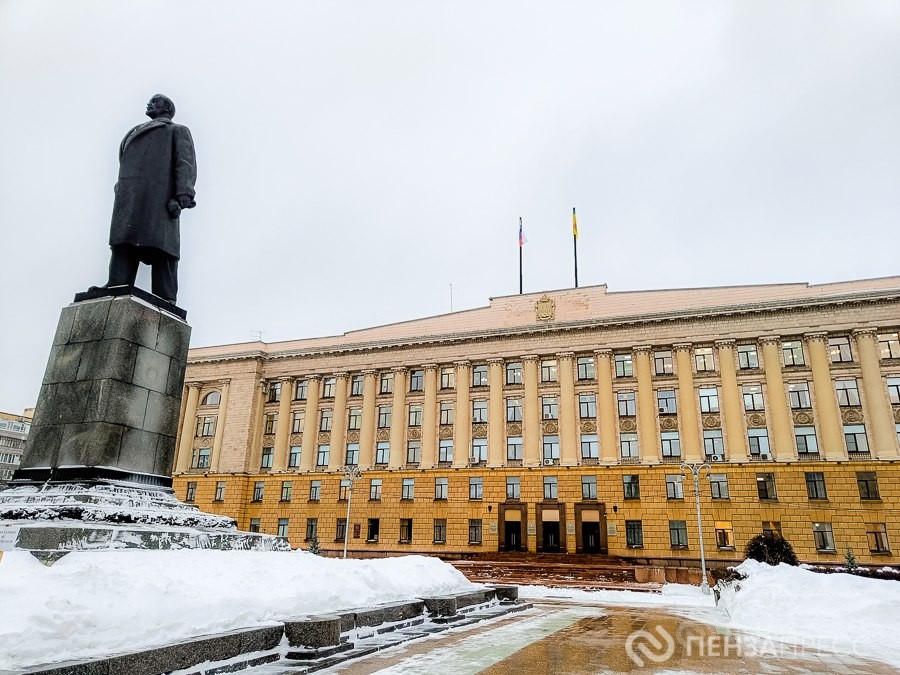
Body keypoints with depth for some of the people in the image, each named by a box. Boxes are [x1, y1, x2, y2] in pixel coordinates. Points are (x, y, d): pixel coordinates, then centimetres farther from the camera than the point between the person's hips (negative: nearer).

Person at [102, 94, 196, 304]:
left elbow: (186, 163, 2)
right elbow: (125, 166, 30)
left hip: (159, 198, -6)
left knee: (161, 249, -17)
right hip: (128, 198, 6)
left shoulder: (178, 131, 20)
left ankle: (165, 302, -24)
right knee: (123, 246, -10)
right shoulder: (135, 132, 38)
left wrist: (184, 193, -16)